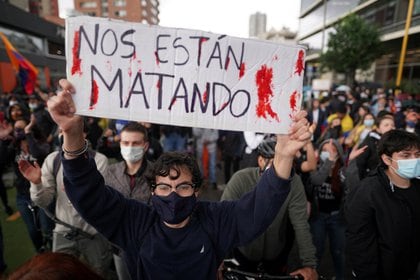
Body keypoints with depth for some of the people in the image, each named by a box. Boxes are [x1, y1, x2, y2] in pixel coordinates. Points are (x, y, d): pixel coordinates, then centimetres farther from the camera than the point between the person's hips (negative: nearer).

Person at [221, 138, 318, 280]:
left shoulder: (294, 182, -22)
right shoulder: (241, 179, -27)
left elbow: (301, 225, -20)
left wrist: (309, 264, -24)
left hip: (277, 252, 2)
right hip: (245, 251, -1)